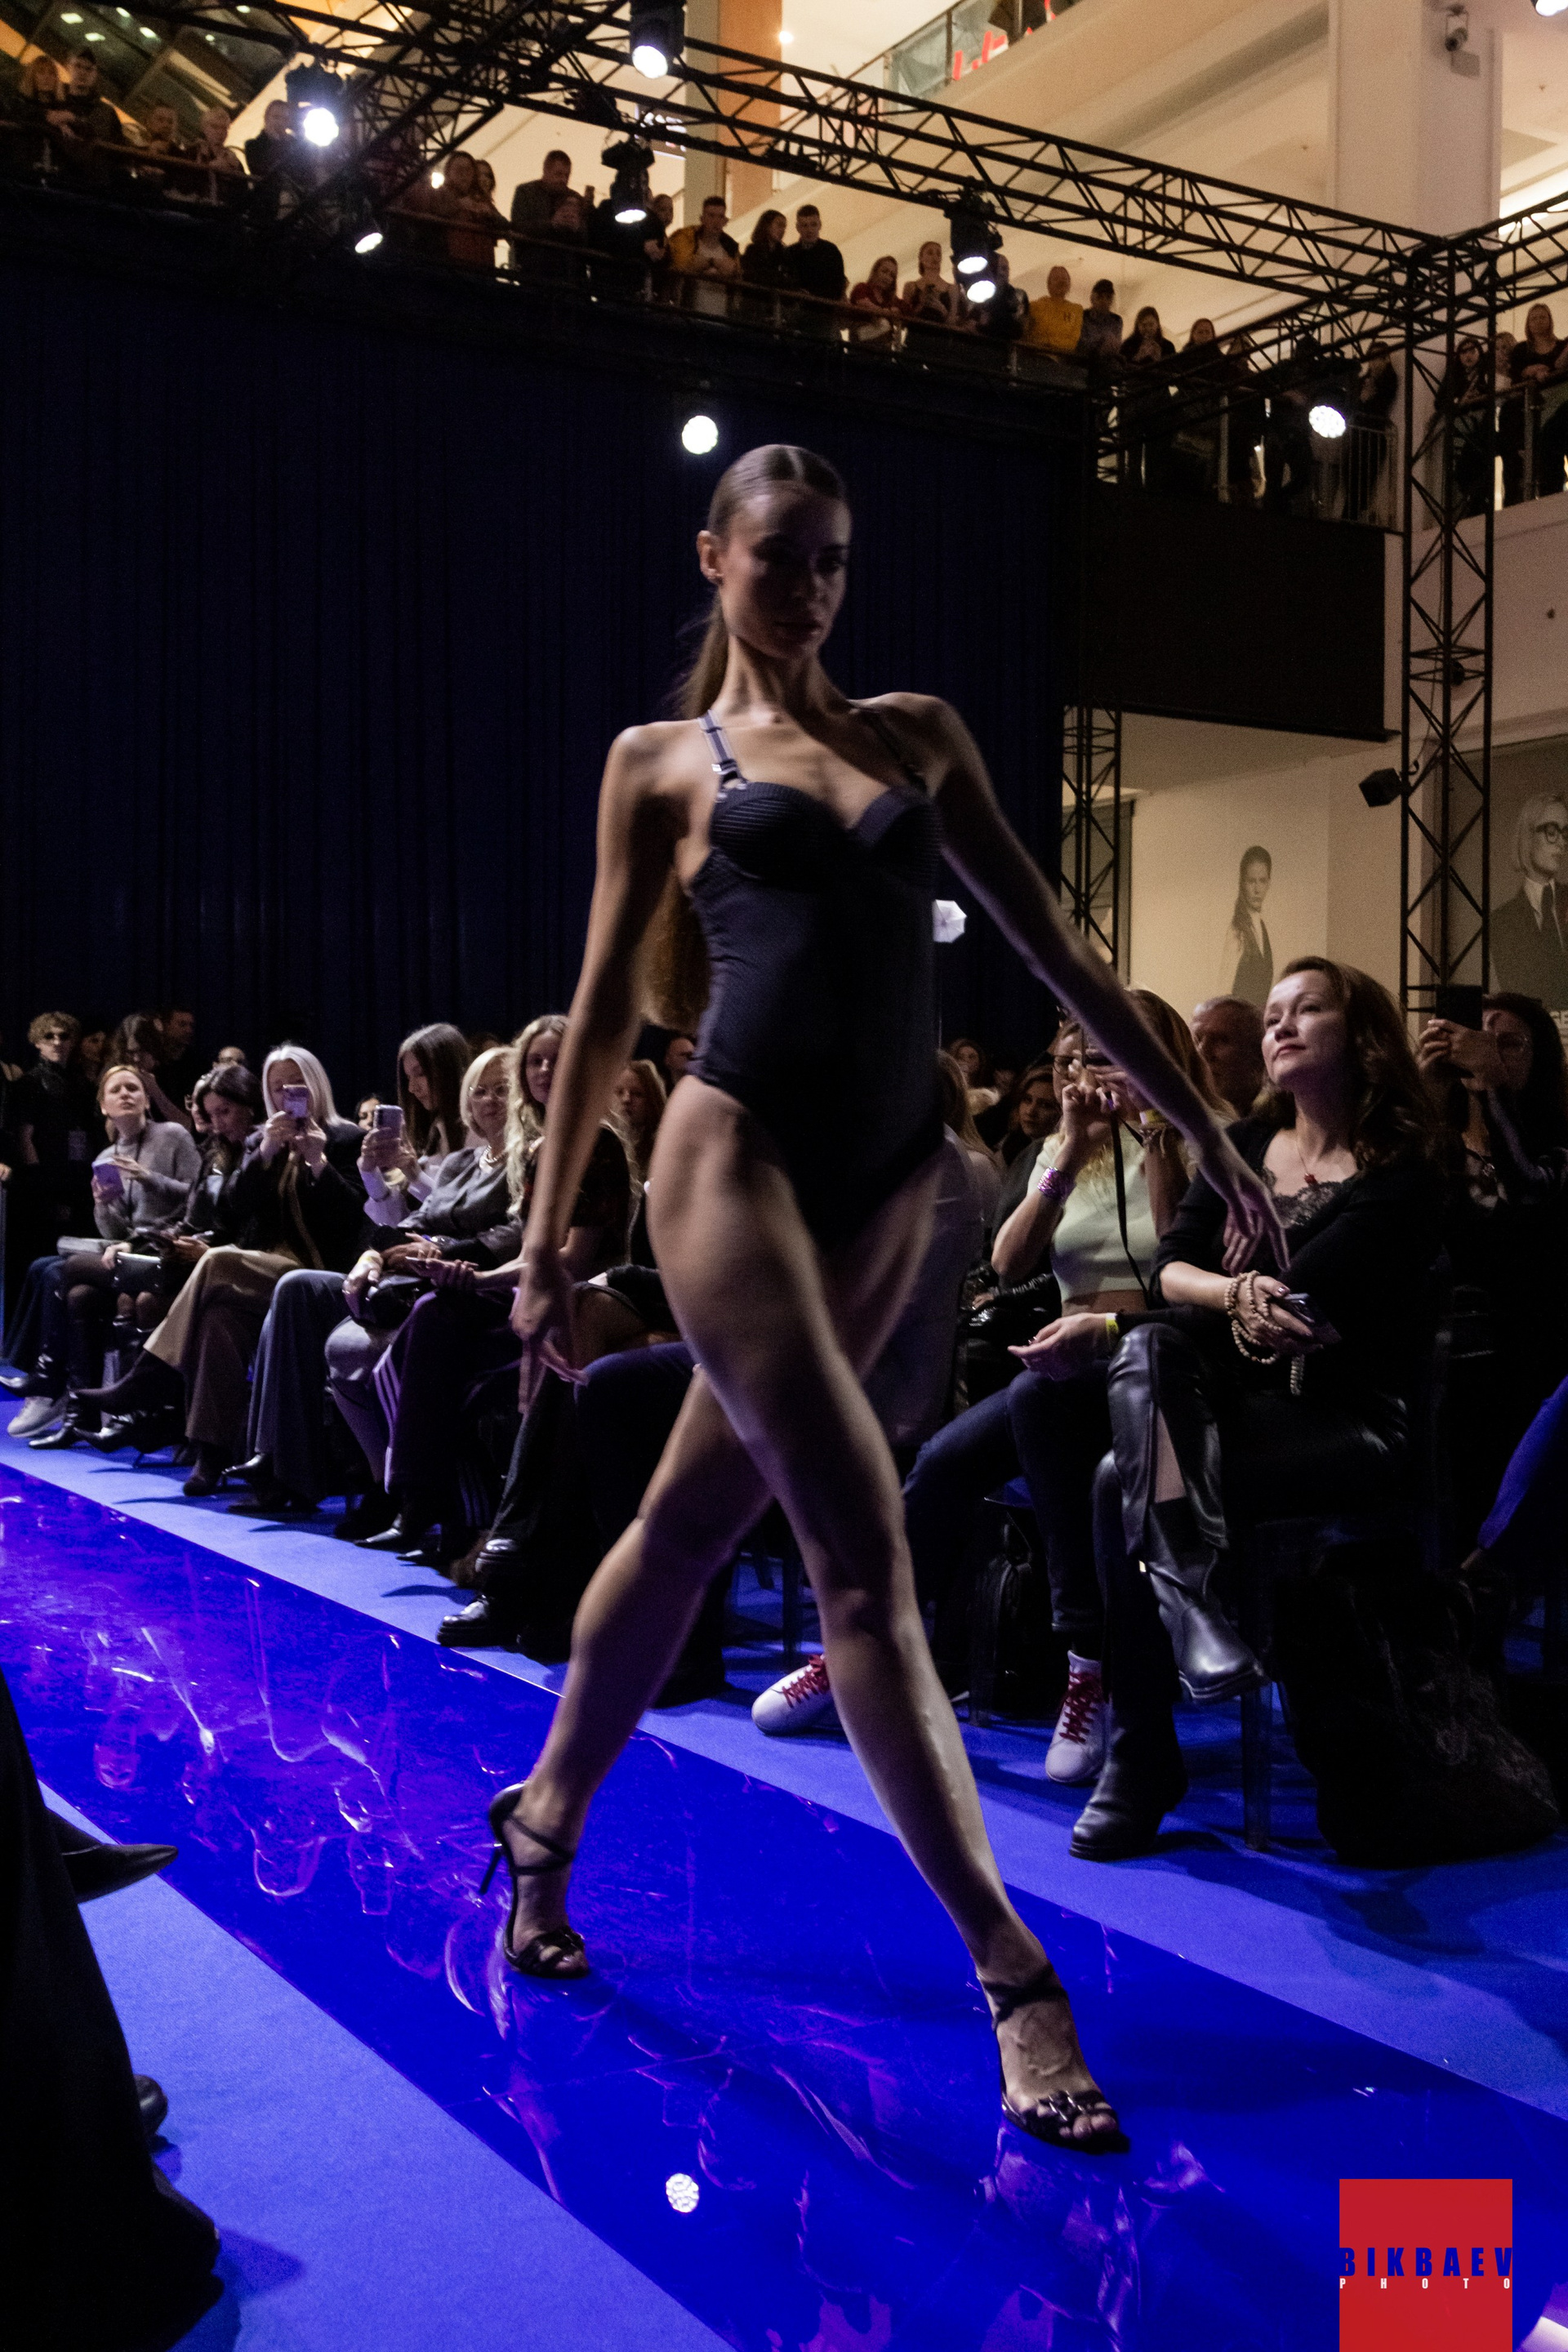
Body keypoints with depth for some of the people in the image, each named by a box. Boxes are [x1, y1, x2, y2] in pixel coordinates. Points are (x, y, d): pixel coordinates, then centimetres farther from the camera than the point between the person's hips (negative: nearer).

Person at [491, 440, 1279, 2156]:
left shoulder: (916, 730, 15)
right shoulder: (662, 761, 7)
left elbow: (1046, 940, 12)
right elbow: (602, 1010, 6)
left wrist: (1198, 1123, 7)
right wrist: (546, 1238, 2)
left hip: (892, 1178, 4)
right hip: (737, 1156, -4)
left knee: (696, 1518, 12)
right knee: (864, 1546, -11)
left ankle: (544, 1822, 33)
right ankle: (1013, 1976, -6)